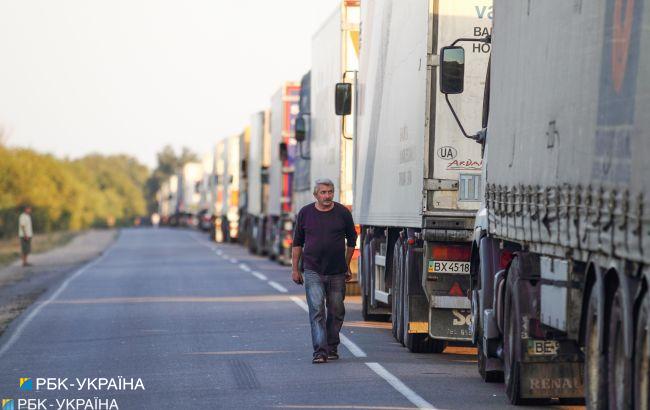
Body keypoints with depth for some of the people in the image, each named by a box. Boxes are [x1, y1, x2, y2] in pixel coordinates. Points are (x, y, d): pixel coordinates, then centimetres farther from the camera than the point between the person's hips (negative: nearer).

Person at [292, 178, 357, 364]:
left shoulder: (343, 213, 1)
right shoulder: (305, 213, 2)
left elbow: (351, 240, 13)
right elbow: (297, 243, 9)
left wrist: (347, 266, 13)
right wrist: (295, 268, 6)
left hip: (337, 272, 1)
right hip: (313, 272, -1)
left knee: (336, 311, 9)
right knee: (317, 310, -11)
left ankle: (332, 348, 24)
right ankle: (320, 351, -15)